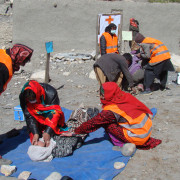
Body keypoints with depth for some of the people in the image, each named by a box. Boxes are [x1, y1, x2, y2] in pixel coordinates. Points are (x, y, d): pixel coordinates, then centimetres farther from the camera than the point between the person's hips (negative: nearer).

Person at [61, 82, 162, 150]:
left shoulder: (111, 111, -16)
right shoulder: (126, 96, 0)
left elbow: (93, 123, -11)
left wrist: (74, 133, -3)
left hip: (139, 137, -8)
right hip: (149, 128, 8)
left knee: (106, 123, -7)